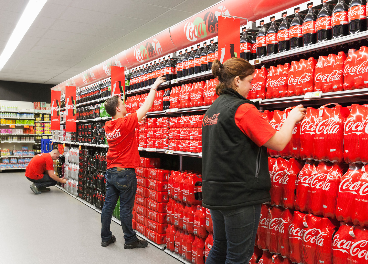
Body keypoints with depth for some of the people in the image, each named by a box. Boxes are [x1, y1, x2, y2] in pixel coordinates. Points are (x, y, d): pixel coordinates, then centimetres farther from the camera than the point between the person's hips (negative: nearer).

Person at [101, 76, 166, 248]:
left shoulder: (108, 126, 5)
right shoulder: (126, 123, -16)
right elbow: (146, 107, -11)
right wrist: (154, 87, -2)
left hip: (111, 171, 7)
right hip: (125, 172, -7)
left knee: (108, 205, 12)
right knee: (126, 208, 2)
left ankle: (106, 238, 22)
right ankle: (130, 240, 14)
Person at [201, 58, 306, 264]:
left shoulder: (212, 110, 11)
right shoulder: (243, 109, -16)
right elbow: (279, 143, -14)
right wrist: (292, 118, 2)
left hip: (215, 193, 9)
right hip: (240, 195, -8)